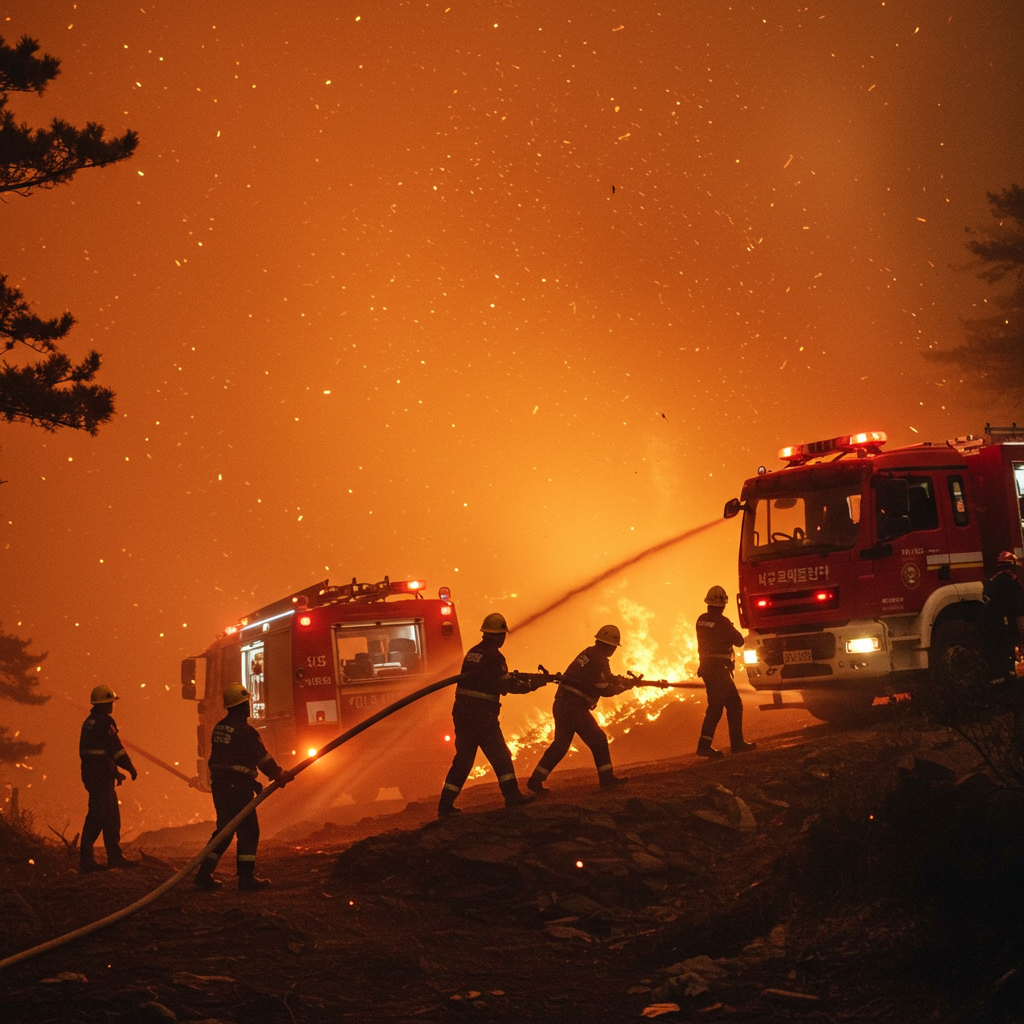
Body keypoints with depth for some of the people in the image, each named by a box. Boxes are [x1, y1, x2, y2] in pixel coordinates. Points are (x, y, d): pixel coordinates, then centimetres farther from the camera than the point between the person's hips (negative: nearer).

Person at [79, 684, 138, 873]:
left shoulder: (89, 722, 16)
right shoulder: (105, 722, -13)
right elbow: (116, 748, -16)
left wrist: (115, 771, 24)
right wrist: (130, 767, -6)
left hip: (90, 772, 10)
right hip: (102, 775, -10)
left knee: (111, 816, 17)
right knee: (97, 817, -9)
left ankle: (115, 856, 23)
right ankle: (86, 860, -9)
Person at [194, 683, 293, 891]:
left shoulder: (219, 728, 11)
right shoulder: (245, 730, -13)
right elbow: (263, 758, -8)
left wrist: (253, 782, 19)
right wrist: (279, 775, 8)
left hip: (219, 785, 8)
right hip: (237, 786, -8)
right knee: (248, 830, 0)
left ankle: (204, 875, 13)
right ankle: (246, 878, 0)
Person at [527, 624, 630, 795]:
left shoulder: (587, 653, 16)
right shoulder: (599, 661, -12)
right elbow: (605, 690, -10)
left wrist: (618, 680, 18)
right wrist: (624, 686, 3)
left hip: (561, 704, 9)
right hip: (575, 708, -9)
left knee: (560, 744, 15)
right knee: (598, 740, 3)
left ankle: (536, 780, 14)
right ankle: (607, 778, 7)